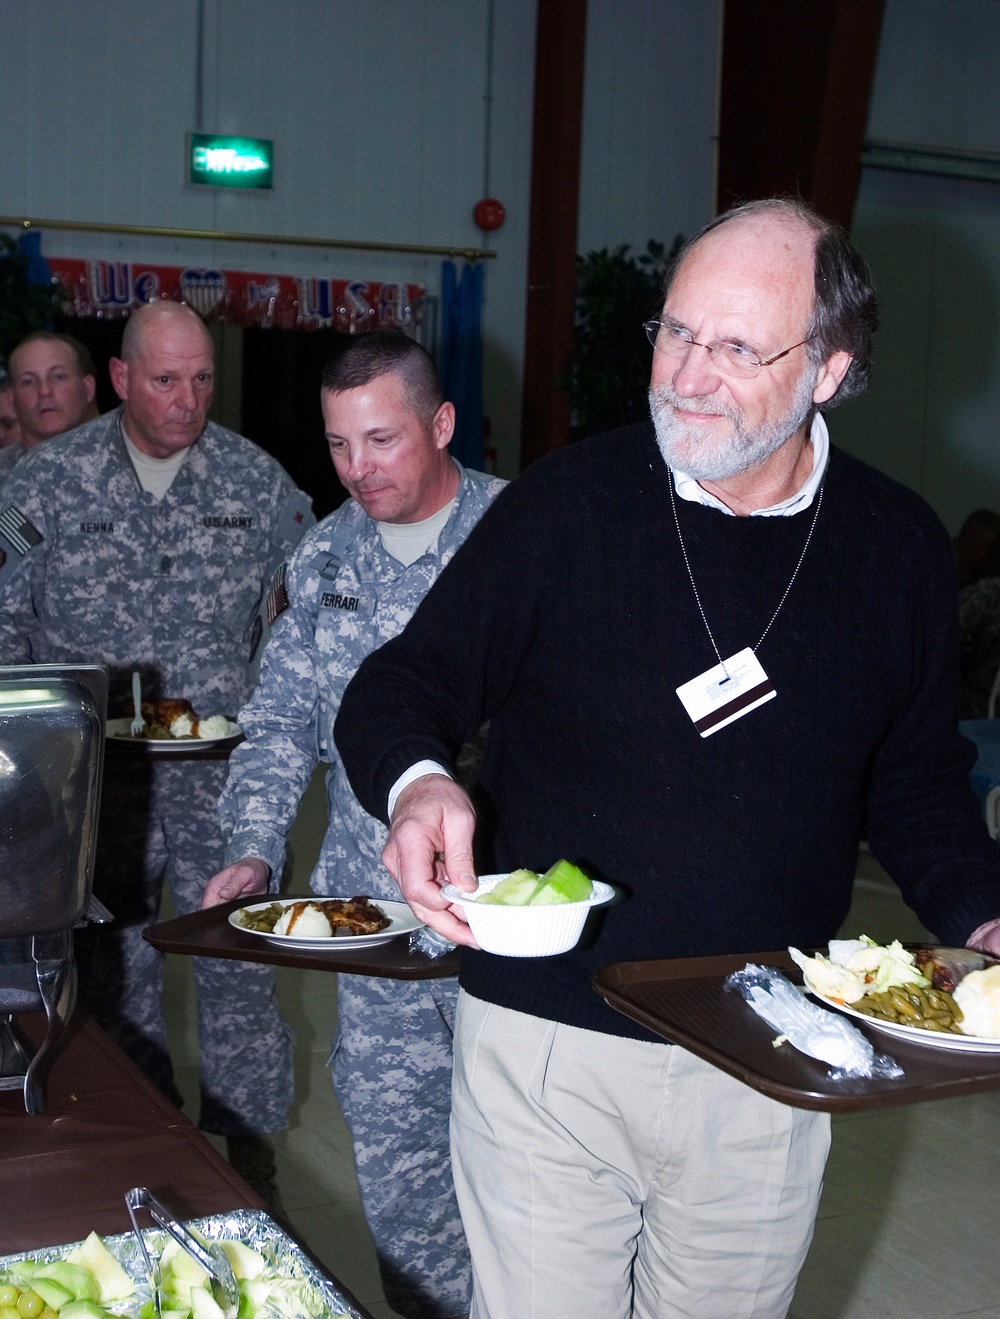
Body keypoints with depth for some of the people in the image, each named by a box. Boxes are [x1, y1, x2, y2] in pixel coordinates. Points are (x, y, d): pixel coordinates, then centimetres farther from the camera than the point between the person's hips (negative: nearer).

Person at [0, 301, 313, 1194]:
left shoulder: (256, 478, 1)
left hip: (223, 776, 0)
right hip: (98, 780, 0)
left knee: (239, 967, 3)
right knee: (115, 973, 10)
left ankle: (251, 1148, 19)